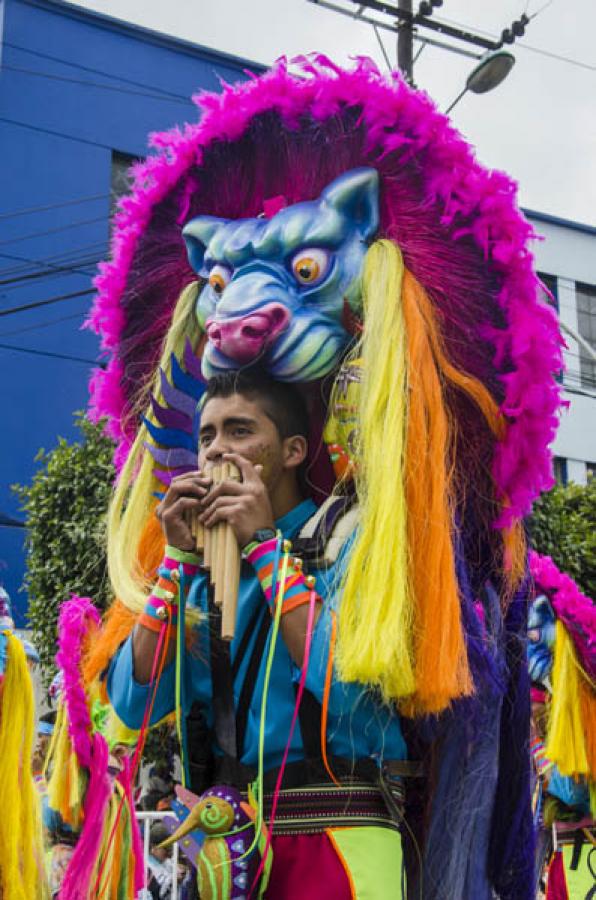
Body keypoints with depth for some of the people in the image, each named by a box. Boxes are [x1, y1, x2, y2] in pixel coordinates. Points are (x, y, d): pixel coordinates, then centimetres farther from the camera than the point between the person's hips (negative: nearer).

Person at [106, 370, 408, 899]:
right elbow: (134, 706, 0)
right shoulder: (203, 566, 8)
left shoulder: (345, 541, -7)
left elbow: (344, 686, -22)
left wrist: (265, 543, -15)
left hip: (335, 834, -5)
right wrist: (179, 557, -5)